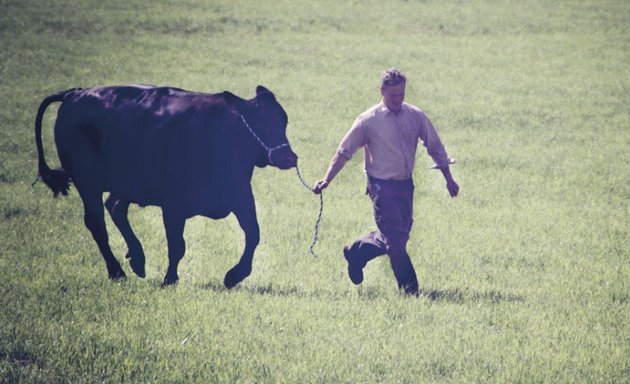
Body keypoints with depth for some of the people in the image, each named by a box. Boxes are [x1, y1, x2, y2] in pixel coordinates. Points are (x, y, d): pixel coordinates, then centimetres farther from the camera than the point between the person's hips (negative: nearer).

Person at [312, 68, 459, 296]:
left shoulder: (415, 116, 1)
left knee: (400, 235, 12)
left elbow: (435, 148, 10)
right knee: (396, 239, -8)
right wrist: (326, 181, -13)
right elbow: (344, 152, -6)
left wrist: (449, 179, 9)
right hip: (382, 185, -5)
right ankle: (409, 289, 2)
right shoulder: (369, 121, -9)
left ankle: (356, 253, 34)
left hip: (405, 183, 5)